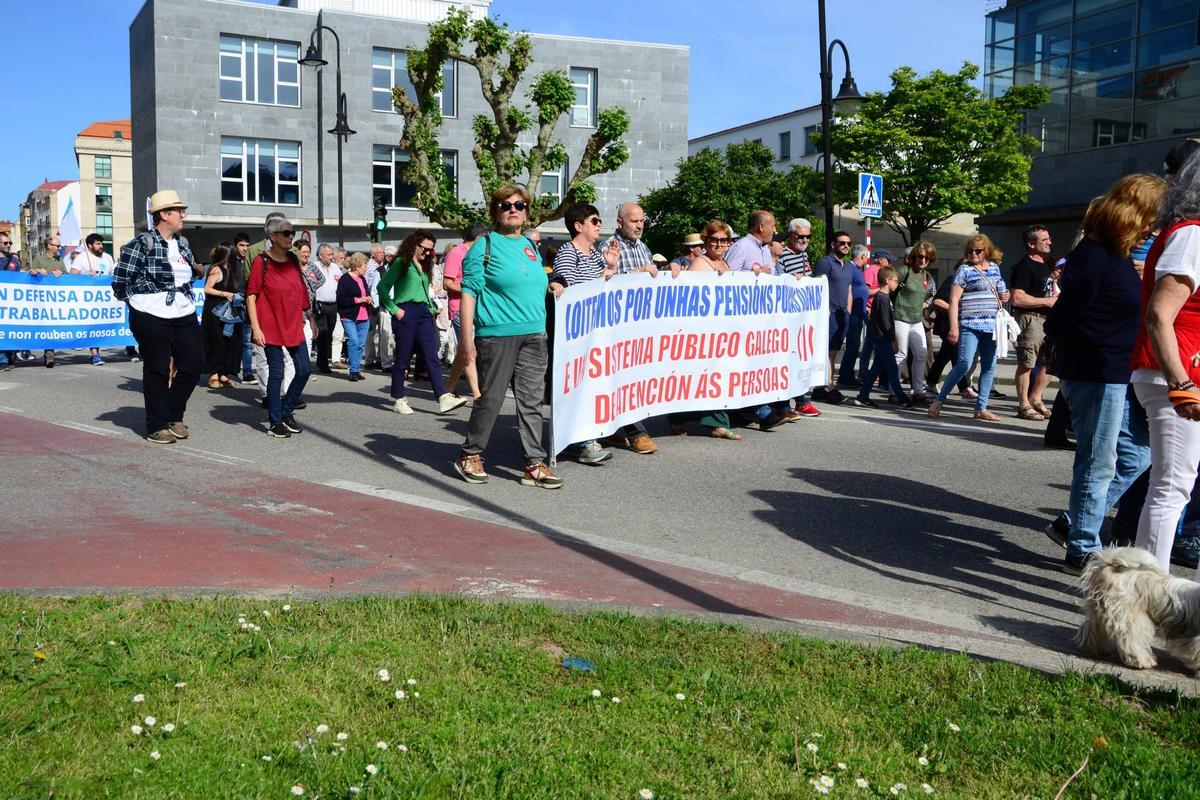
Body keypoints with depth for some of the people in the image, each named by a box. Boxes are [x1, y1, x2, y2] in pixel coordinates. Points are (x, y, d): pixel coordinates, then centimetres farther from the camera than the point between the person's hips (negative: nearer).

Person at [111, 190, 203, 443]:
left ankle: (174, 417, 23)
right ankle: (157, 427, 11)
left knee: (193, 365, 5)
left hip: (184, 315, 7)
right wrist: (139, 299, 2)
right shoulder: (142, 244, -11)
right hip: (152, 318, -7)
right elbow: (120, 280, -9)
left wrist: (196, 269, 9)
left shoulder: (182, 243, 12)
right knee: (157, 370, 1)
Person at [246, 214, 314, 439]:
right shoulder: (261, 262, -9)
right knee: (276, 373, -2)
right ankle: (275, 423, 10)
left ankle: (286, 412, 23)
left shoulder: (293, 259, 8)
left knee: (304, 369, 5)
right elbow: (251, 294, -10)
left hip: (293, 325, 6)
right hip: (271, 327, -6)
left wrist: (310, 318, 18)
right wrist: (255, 327, -15)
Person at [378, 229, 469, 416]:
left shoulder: (425, 267, 19)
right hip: (406, 313, -6)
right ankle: (399, 400, 12)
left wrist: (432, 307, 8)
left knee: (432, 357, -5)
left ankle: (444, 398, -13)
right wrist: (394, 310, -11)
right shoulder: (401, 263, -2)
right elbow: (382, 287, -6)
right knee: (402, 359, 2)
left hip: (424, 313, 6)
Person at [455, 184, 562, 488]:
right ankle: (470, 455, 18)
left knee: (532, 400, 4)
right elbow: (469, 291, -7)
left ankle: (535, 464, 6)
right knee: (490, 398, 1)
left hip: (534, 336, 6)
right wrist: (467, 336, -13)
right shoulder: (485, 245, -1)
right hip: (497, 334, -6)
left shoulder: (531, 246, 18)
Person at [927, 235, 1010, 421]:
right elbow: (954, 300, -8)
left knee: (989, 367, 5)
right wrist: (954, 327, -16)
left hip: (991, 326, 6)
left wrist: (1004, 297, 5)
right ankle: (939, 400, -3)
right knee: (964, 364, -15)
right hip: (970, 325, -6)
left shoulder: (994, 267, 14)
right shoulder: (964, 270, -4)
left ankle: (981, 409, 11)